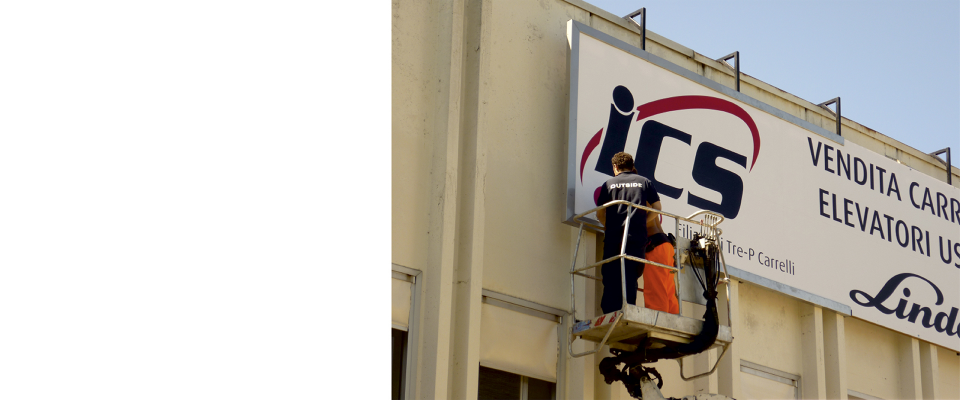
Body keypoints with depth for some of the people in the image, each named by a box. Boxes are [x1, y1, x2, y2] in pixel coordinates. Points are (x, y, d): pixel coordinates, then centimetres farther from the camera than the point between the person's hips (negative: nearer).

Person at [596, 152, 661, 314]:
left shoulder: (609, 183, 12)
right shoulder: (644, 182, 14)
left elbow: (600, 214, 10)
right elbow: (657, 207, 9)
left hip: (613, 239, 0)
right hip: (637, 238, 0)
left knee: (611, 279, 2)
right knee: (631, 278, 0)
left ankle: (609, 313, -6)